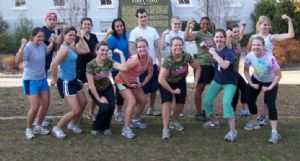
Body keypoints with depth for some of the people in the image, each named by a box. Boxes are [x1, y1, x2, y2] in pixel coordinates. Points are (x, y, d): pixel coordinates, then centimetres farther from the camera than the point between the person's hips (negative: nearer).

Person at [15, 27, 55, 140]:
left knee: (45, 104, 9)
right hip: (30, 80, -7)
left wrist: (52, 43, 9)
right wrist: (22, 47, -44)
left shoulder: (42, 45, -1)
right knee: (35, 106, -11)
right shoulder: (28, 47, -22)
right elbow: (17, 60, -36)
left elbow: (47, 52, 24)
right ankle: (28, 129, 11)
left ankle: (38, 127, 28)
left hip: (42, 79, 7)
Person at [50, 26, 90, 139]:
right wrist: (54, 79, -19)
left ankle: (72, 124, 37)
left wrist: (81, 38, 8)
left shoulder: (72, 47, 6)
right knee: (76, 110, -9)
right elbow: (53, 64, -31)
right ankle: (57, 128, 8)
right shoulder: (64, 49, -22)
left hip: (74, 80, 10)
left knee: (83, 103, 20)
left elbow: (86, 50, 12)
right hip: (66, 83, -10)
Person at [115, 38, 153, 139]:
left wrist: (143, 83, -4)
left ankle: (135, 120, 37)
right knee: (132, 102, -21)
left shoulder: (149, 59, -13)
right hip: (122, 81, -8)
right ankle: (126, 129, -16)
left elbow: (150, 73, 4)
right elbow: (121, 73, -31)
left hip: (133, 81, 8)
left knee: (143, 101, 14)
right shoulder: (134, 60, -34)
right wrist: (129, 85, -20)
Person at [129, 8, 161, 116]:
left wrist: (159, 61, 3)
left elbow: (157, 47, 9)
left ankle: (151, 109, 28)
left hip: (153, 64, 5)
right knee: (142, 90, 0)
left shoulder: (153, 30, 8)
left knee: (154, 88, 13)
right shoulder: (134, 32, -7)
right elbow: (131, 49, -12)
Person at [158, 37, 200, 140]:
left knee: (181, 103, 4)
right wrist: (172, 91, -30)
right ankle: (165, 129, -18)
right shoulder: (168, 60, -37)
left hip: (180, 81, 5)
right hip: (166, 83, -5)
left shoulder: (187, 57, -24)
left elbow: (197, 68, -5)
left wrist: (195, 82, -15)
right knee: (167, 101, -21)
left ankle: (173, 121, 33)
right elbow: (161, 79, -40)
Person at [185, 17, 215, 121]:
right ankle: (198, 113, 3)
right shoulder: (198, 34, -7)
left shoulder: (211, 35, 15)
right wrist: (188, 25, -29)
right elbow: (186, 38, -27)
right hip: (202, 64, -8)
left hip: (212, 63, 8)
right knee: (200, 89, -2)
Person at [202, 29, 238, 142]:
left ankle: (233, 131, -22)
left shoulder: (228, 52, -23)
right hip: (217, 80, 7)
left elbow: (225, 65, -42)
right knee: (207, 100, 3)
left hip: (230, 82, -7)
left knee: (226, 103, -25)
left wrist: (214, 53, -34)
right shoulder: (215, 50, -3)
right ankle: (214, 121, 29)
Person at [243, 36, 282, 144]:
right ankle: (254, 122, 32)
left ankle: (274, 132, -14)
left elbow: (278, 75, -26)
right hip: (256, 80, 5)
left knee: (270, 104, -16)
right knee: (250, 100, 4)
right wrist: (251, 83, -10)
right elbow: (246, 70, -4)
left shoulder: (270, 58, -35)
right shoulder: (249, 56, -23)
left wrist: (270, 87, -26)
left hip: (270, 82, -4)